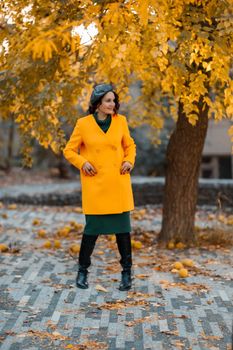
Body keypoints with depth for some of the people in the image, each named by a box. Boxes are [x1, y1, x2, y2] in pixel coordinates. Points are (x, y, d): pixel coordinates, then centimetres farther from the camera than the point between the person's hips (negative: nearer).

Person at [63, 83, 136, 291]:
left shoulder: (120, 121, 5)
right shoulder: (83, 124, -2)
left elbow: (130, 145, 18)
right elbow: (69, 151, 5)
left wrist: (129, 161, -1)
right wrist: (82, 163, -12)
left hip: (118, 183, 2)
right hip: (95, 184, -2)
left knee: (123, 227, 2)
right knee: (92, 227, 0)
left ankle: (127, 273, 13)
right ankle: (82, 271, 19)